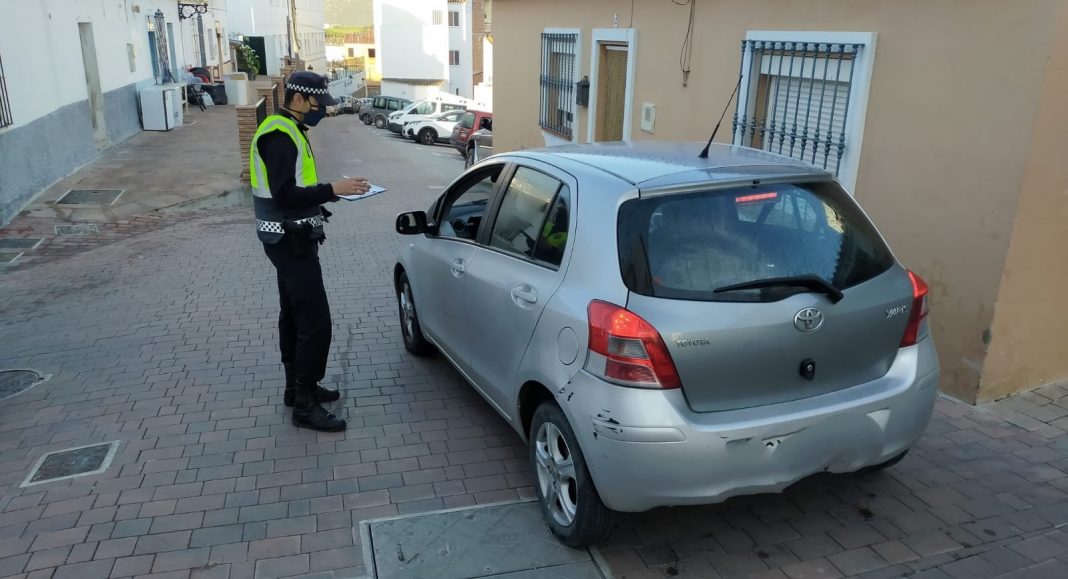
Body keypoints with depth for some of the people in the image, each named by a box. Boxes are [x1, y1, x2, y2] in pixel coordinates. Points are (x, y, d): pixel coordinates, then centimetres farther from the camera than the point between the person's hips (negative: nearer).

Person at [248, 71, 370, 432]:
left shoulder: (288, 131, 14)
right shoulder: (280, 135, -19)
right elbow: (284, 194, -26)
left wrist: (331, 191, 5)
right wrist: (332, 190, -28)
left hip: (291, 239, 11)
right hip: (291, 241, -11)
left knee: (293, 316, 17)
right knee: (315, 323, -9)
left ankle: (297, 387, 29)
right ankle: (305, 404, 0)